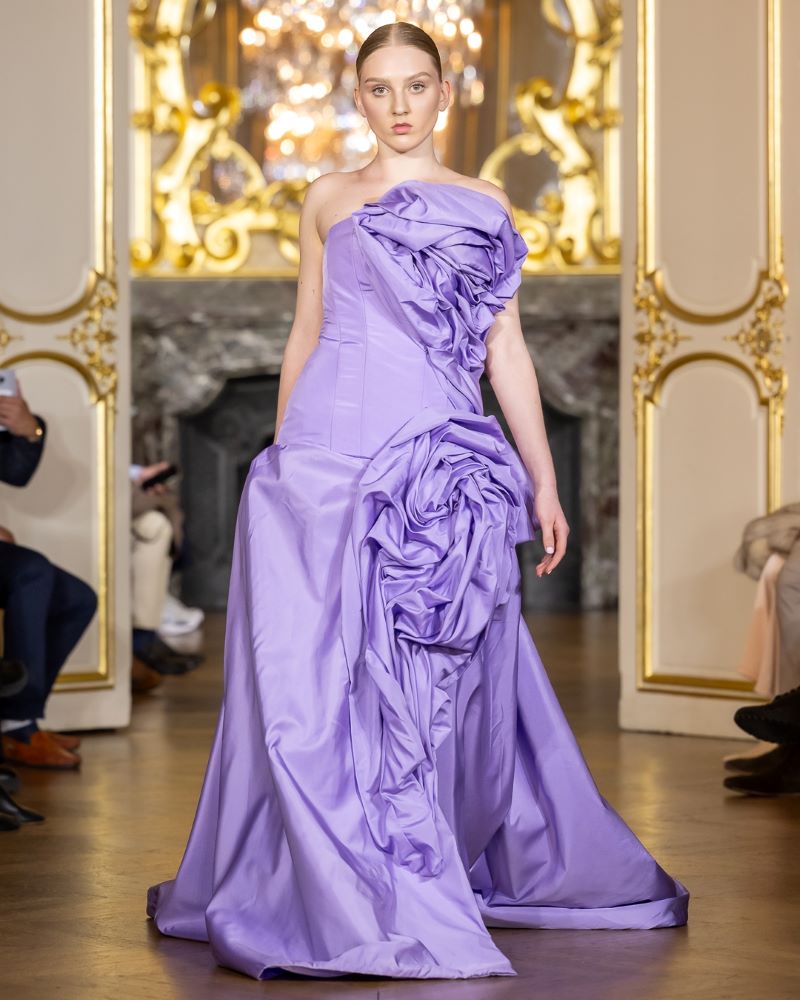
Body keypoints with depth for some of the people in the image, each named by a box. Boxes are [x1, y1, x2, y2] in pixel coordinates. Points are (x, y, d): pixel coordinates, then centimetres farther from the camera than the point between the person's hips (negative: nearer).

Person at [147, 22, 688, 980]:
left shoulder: (482, 205, 13)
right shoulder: (329, 199, 14)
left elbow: (506, 350, 11)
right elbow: (304, 336, 16)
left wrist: (544, 482, 6)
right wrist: (282, 453, 12)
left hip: (440, 455, 0)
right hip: (329, 446, 0)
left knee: (429, 672, -1)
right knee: (322, 667, -6)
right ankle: (354, 894, -1)